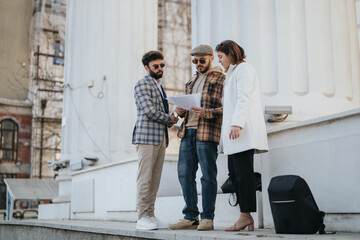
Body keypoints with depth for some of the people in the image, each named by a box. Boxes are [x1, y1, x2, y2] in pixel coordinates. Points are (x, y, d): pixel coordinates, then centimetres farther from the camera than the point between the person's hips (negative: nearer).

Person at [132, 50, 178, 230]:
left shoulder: (159, 86, 25)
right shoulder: (142, 84, -3)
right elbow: (149, 111, -14)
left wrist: (169, 121, 8)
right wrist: (170, 119, -3)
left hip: (161, 137, 8)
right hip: (147, 136, -8)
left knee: (155, 179, 6)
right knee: (145, 178, -8)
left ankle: (150, 216, 10)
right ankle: (142, 218, -4)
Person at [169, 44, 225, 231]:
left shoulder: (221, 79, 1)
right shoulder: (192, 81, 23)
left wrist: (206, 113, -22)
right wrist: (181, 111, 6)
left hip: (207, 133, -7)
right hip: (188, 131, 7)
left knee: (208, 175, -2)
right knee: (184, 173, 4)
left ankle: (207, 218, 6)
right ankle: (190, 217, 12)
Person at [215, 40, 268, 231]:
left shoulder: (243, 68, -1)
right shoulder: (233, 72, 28)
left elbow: (244, 99, -13)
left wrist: (237, 124, -21)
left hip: (243, 130, -10)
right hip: (234, 133, 10)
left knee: (243, 172, -10)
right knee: (234, 172, 4)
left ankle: (245, 215, -8)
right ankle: (247, 218, 4)